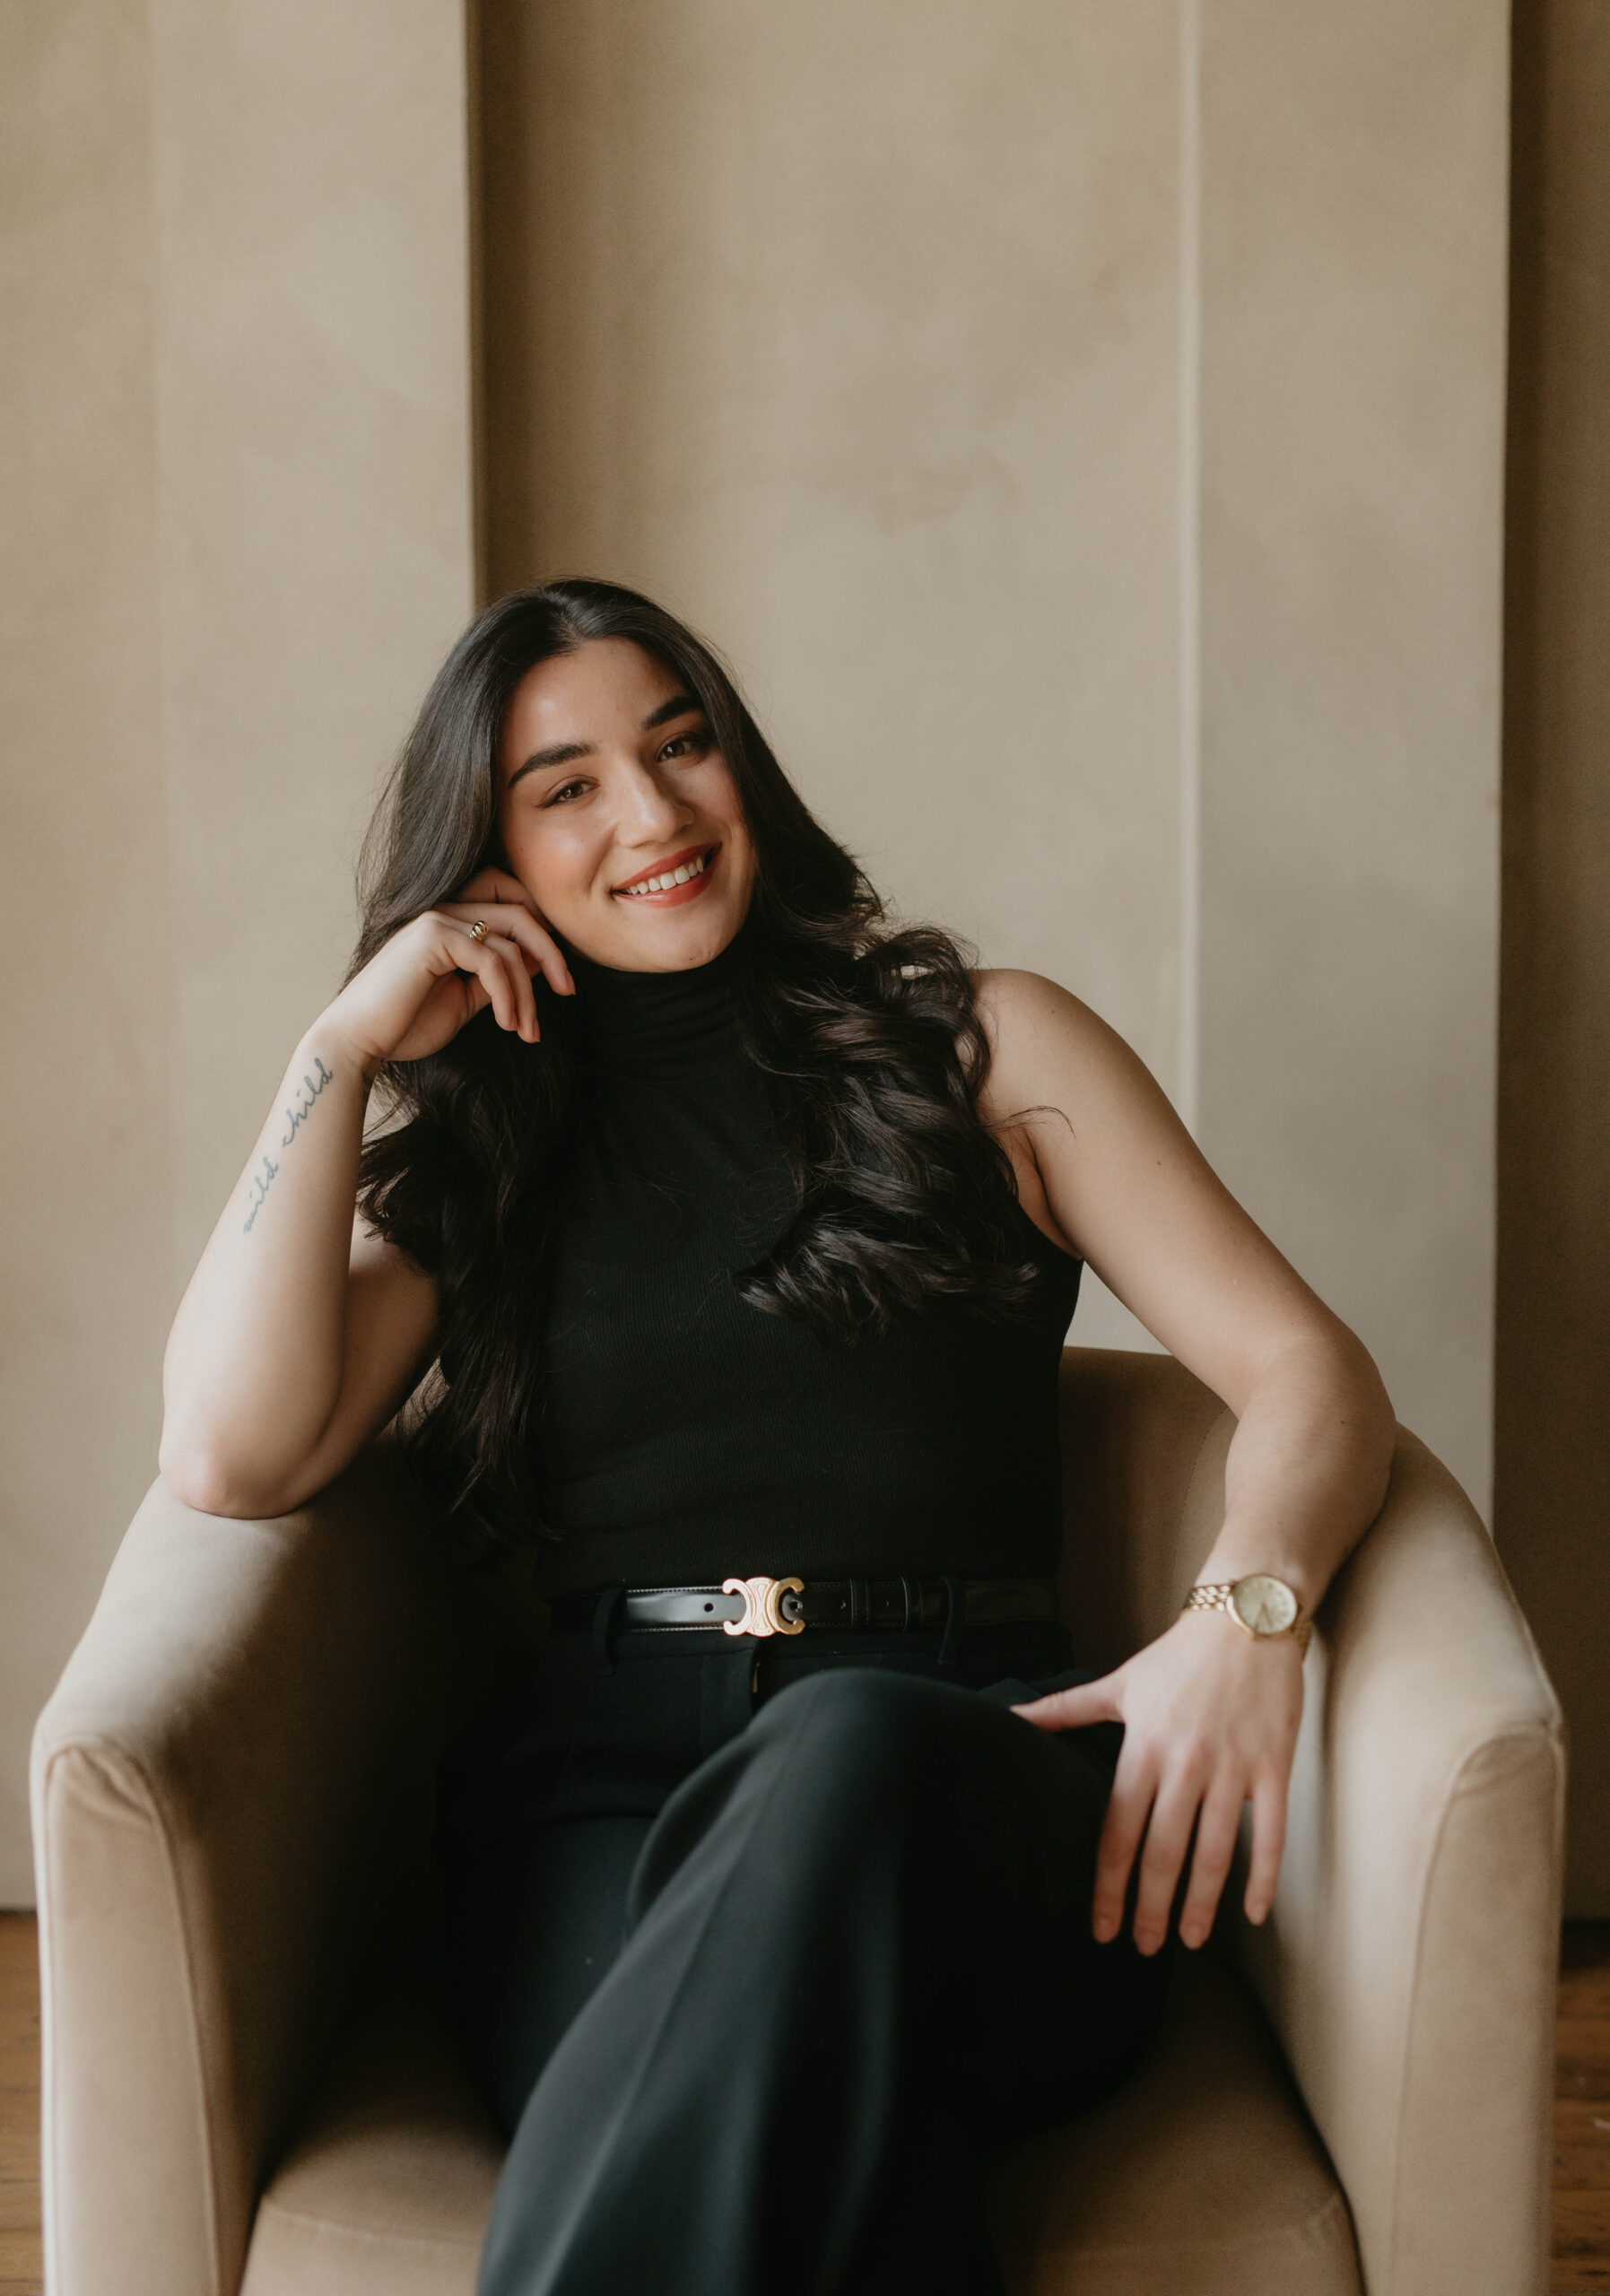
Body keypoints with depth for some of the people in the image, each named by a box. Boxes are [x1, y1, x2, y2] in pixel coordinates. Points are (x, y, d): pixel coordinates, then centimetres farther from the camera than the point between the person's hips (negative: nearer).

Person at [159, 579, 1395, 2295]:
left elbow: (1307, 1370, 9)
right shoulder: (471, 1158, 22)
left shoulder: (981, 1044, 18)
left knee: (852, 1751, -39)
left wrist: (1247, 1608, -13)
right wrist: (342, 1052, 8)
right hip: (598, 1772, 0)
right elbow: (233, 1460, 4)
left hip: (966, 1759, 0)